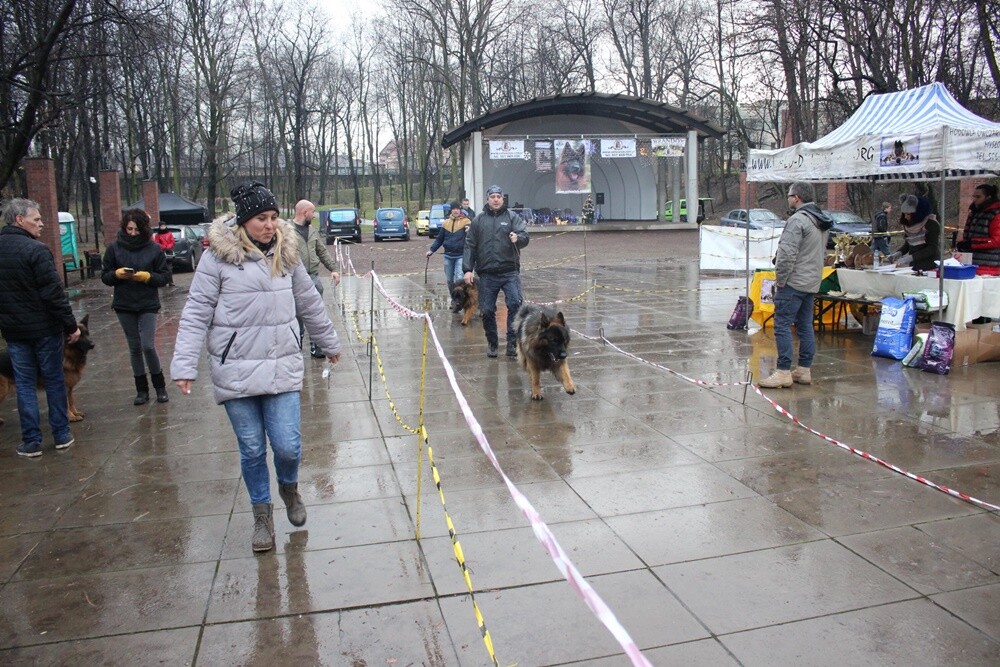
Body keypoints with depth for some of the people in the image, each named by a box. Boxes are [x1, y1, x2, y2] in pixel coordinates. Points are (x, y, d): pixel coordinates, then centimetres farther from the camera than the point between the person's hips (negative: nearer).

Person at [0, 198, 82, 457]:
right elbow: (54, 293, -19)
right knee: (54, 381, 8)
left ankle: (31, 441, 11)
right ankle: (61, 435, 15)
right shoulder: (36, 250, -17)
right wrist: (71, 324, -13)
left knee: (24, 384, 9)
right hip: (44, 328, -5)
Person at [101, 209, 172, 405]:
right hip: (124, 306, 2)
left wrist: (146, 276, -18)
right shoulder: (114, 248, 0)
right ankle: (142, 390, 20)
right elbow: (105, 276, 4)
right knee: (134, 347, 10)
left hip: (148, 305, -2)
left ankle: (160, 387, 10)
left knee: (148, 346, -9)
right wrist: (118, 274, -16)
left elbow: (165, 276, -2)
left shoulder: (154, 249, -4)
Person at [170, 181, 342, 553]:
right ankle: (262, 514, 30)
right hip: (236, 372, -2)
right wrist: (184, 365, -12)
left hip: (282, 367, 2)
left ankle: (288, 487, 33)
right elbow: (196, 314, -5)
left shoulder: (286, 254, 6)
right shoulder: (218, 257, -6)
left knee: (288, 446, -2)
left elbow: (310, 304, 17)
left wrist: (330, 344, 24)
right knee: (252, 450, 7)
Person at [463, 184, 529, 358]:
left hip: (510, 272, -2)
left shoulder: (512, 217, 6)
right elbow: (470, 246, 8)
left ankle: (512, 342, -5)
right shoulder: (478, 220, 10)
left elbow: (525, 237, -7)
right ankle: (492, 342, 24)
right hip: (487, 274, 2)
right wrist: (467, 269, 0)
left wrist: (518, 238, -31)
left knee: (515, 303, -17)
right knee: (487, 311, 5)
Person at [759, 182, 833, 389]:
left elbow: (787, 254, -21)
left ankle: (784, 372, -6)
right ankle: (805, 370, 18)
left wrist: (780, 280, -13)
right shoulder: (822, 222, 15)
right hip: (812, 282, 10)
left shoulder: (797, 220, -16)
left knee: (782, 325, -6)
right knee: (805, 326, 13)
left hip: (793, 282, -10)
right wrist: (812, 272, 20)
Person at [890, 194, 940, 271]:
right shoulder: (908, 225, 6)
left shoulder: (932, 224, -11)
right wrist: (899, 253, -3)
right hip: (913, 265, 5)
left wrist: (911, 257, -24)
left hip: (930, 266, -5)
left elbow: (932, 248, -15)